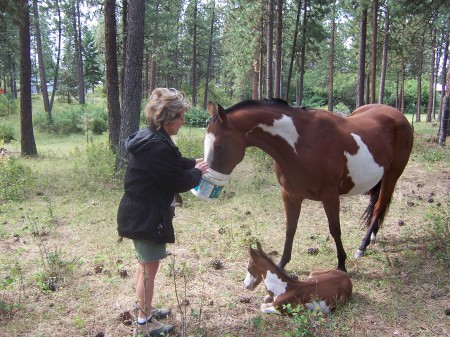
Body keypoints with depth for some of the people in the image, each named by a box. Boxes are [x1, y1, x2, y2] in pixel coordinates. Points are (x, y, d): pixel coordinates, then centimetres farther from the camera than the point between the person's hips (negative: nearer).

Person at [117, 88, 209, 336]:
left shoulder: (149, 138, 5)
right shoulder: (158, 147, -28)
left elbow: (173, 163, 20)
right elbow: (179, 182, -20)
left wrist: (194, 163, 9)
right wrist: (198, 172, -3)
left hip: (140, 213, 11)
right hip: (147, 217, -11)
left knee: (144, 264, 25)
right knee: (150, 268, 5)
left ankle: (143, 308, 43)